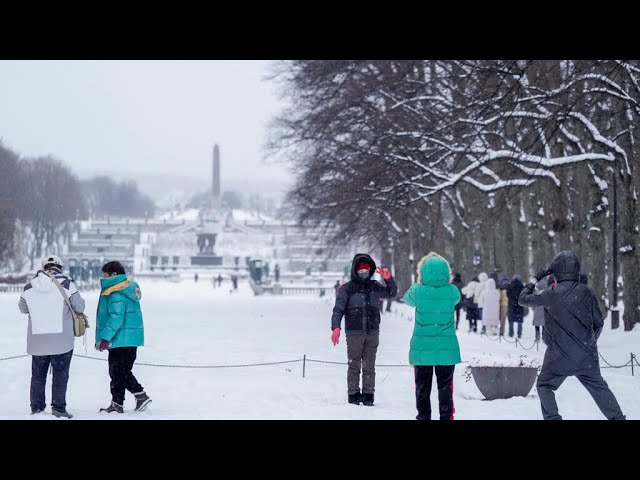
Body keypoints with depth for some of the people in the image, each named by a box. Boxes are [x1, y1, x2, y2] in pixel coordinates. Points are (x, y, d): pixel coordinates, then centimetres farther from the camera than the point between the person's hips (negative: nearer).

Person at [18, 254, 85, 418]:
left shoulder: (29, 287, 0)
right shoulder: (66, 284, -10)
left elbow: (23, 308, 14)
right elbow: (79, 307, -5)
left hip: (37, 341, 3)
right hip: (62, 341, -3)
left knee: (38, 375, 15)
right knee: (60, 374, 7)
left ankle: (36, 407, 17)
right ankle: (58, 408, 5)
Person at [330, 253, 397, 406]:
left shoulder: (375, 287, 12)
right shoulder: (346, 289, 1)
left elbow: (392, 293, 23)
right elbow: (338, 309, -4)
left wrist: (388, 279, 4)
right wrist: (336, 327, -19)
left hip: (372, 333, 3)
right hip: (354, 333, -3)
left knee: (369, 366, 4)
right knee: (354, 365, -1)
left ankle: (368, 395, 8)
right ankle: (353, 394, 5)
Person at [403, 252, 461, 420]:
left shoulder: (418, 291, -12)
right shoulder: (452, 292, -9)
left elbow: (407, 298, 10)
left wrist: (420, 283, 21)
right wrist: (442, 281, 18)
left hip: (422, 348, 0)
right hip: (446, 349, 1)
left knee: (423, 386, 11)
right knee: (445, 386, 10)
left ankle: (423, 416, 13)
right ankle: (446, 416, 11)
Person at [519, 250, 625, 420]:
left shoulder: (551, 294, -11)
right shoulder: (586, 292, 0)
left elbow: (523, 300, 0)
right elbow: (599, 322, 6)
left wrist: (533, 281, 15)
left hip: (559, 355, -3)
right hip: (586, 355, 3)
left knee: (544, 386, 13)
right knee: (598, 386, 15)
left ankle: (552, 417, -1)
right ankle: (616, 416, 11)